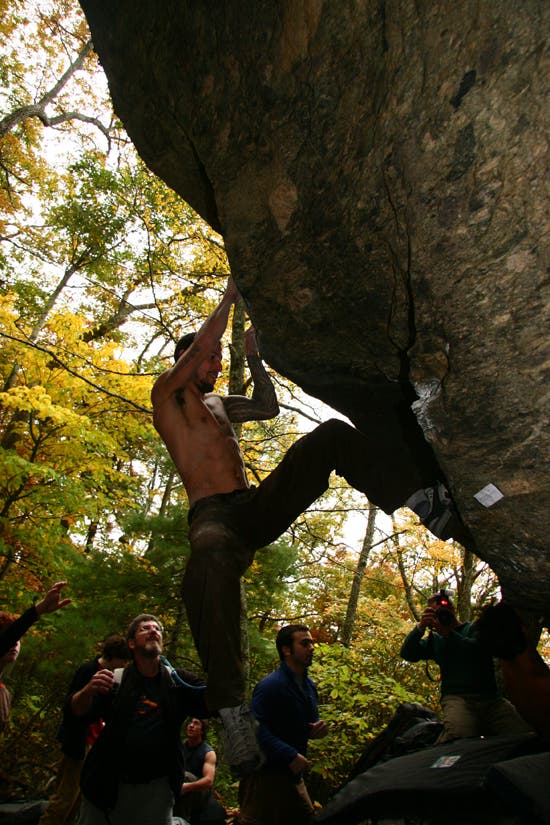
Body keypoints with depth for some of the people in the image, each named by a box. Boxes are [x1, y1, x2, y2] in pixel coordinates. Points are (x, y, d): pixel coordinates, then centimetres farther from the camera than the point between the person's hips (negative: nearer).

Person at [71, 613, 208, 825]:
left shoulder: (178, 681, -2)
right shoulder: (115, 679, -3)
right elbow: (77, 712, -12)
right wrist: (88, 690, -34)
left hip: (157, 789, 0)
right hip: (107, 785, 0)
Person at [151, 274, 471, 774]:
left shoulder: (218, 403, 31)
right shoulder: (167, 393, 9)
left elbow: (269, 408, 30)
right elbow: (200, 344, -6)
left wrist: (252, 355, 28)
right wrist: (231, 293, 6)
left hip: (257, 507, 7)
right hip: (212, 514, -6)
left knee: (332, 435, -10)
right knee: (211, 555, -47)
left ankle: (427, 503, -27)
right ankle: (231, 708, -45)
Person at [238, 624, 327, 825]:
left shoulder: (308, 685, 9)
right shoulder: (270, 685, -21)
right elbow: (255, 727, -30)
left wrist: (316, 730, -2)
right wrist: (290, 755, -30)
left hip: (293, 774, 9)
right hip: (266, 776, -9)